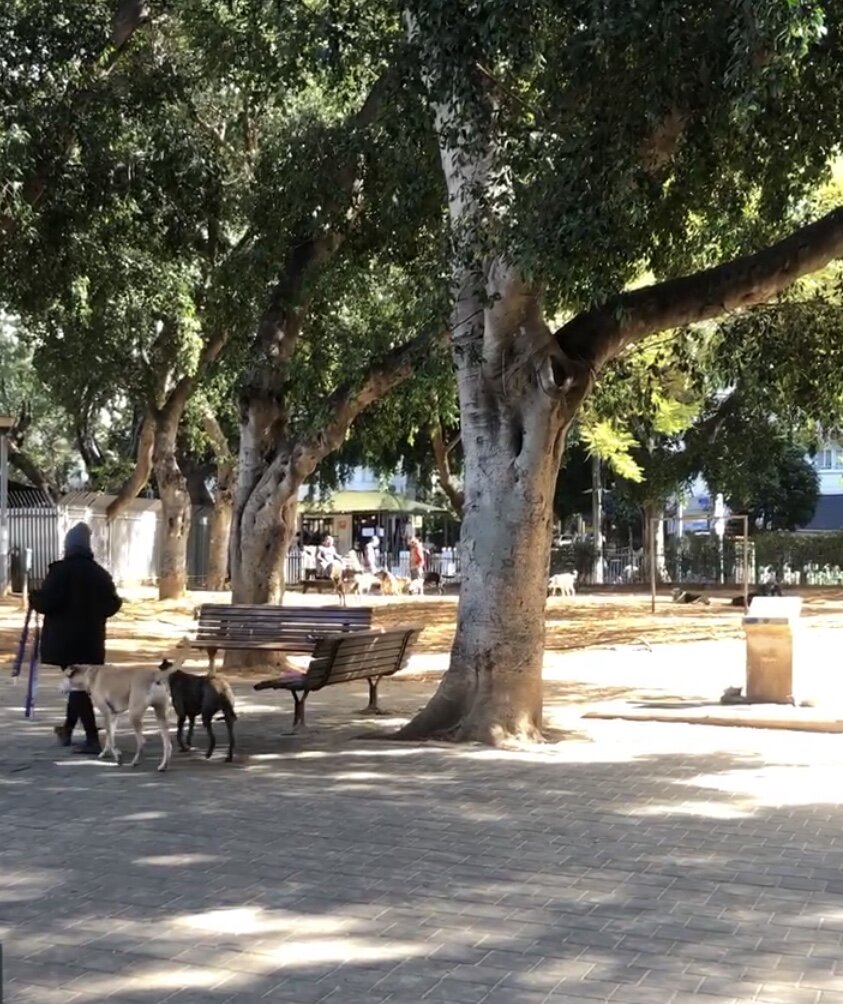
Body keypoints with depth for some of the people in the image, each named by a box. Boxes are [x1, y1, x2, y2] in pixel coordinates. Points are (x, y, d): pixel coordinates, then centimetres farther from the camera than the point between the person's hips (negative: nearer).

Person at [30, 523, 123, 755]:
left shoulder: (61, 570, -11)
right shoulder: (100, 573, 6)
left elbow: (46, 602, -17)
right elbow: (113, 604, 8)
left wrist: (34, 598, 3)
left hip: (66, 638, -5)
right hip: (92, 638, 5)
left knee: (77, 684, -4)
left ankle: (92, 738, -10)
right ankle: (68, 729, 33)